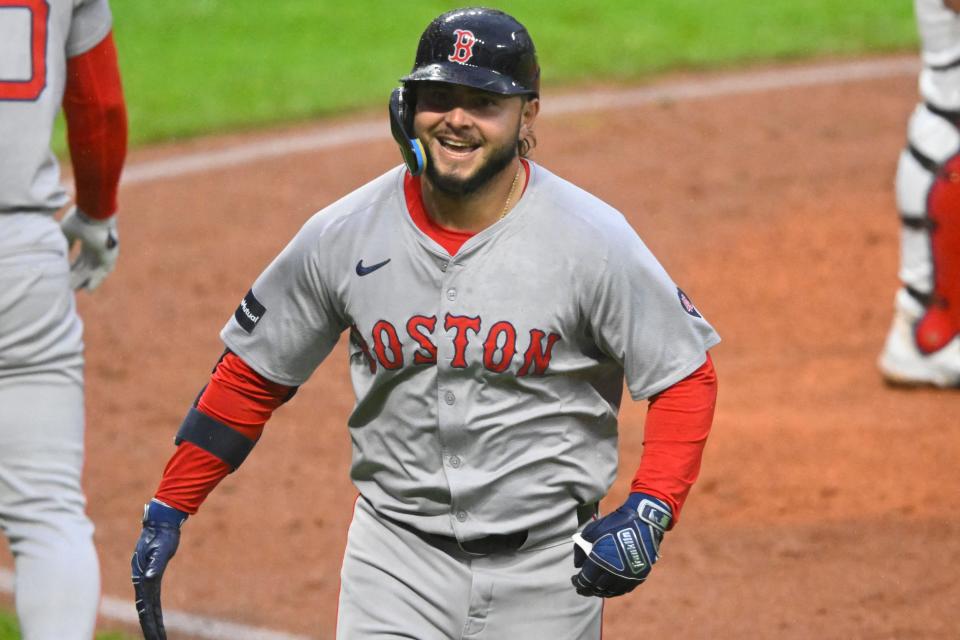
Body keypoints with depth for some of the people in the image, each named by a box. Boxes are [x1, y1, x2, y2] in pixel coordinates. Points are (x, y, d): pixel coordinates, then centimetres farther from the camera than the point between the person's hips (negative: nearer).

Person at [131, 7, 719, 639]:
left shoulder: (593, 242, -10)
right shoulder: (343, 236, -4)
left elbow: (687, 377, -3)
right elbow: (250, 376, 6)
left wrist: (650, 511, -17)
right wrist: (167, 513, 4)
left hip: (544, 563, -1)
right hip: (396, 554, 1)